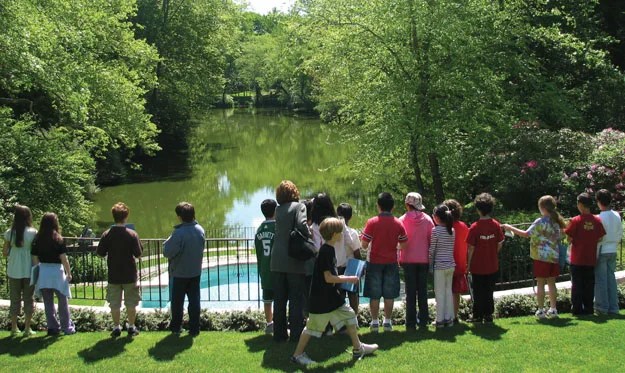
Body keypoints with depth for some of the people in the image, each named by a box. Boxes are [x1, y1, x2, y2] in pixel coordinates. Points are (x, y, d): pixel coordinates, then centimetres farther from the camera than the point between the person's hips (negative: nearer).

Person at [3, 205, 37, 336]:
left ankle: (14, 328, 14)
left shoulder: (10, 233, -2)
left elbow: (5, 252, 3)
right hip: (29, 271, -2)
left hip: (14, 271, 2)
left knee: (15, 299, 12)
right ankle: (27, 329, 7)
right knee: (28, 299, 7)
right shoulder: (33, 232, -8)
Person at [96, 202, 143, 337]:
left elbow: (100, 253, -3)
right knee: (131, 303, 12)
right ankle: (131, 327, 18)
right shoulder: (132, 234, -12)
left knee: (114, 304, 11)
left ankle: (116, 328, 16)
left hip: (113, 275, 1)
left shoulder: (107, 235, -8)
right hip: (129, 275, -1)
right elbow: (138, 254, -11)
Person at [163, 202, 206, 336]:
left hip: (179, 273, -4)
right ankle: (194, 329, 10)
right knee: (194, 300, 9)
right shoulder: (200, 230, -3)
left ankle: (176, 327, 20)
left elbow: (167, 252, -21)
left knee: (177, 302, 11)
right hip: (195, 272, 5)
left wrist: (167, 242, -4)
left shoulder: (179, 233, -24)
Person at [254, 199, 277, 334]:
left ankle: (269, 324, 19)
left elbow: (258, 253, 12)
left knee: (267, 300, 12)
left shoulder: (260, 230, 7)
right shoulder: (277, 227, -13)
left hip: (264, 271, 6)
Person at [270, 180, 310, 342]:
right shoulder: (298, 206, -6)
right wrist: (309, 237, -6)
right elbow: (302, 225, -22)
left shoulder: (278, 210, 8)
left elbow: (280, 232, 9)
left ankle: (279, 333, 15)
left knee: (279, 300, 10)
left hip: (277, 262, 4)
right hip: (295, 262, -4)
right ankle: (296, 334, 5)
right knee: (296, 299, 4)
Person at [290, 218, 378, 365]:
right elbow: (328, 278, -22)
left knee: (349, 315, 13)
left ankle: (358, 349, 22)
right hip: (321, 299, -10)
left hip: (332, 296, 10)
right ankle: (297, 354, 11)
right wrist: (348, 279, -14)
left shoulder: (329, 249, 9)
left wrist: (344, 277, 12)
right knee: (313, 326, -1)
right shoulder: (326, 251, -20)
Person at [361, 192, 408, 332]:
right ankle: (387, 321, 13)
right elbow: (403, 245, 1)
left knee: (374, 295, 6)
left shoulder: (372, 222, -9)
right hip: (392, 263, 2)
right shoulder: (398, 223, -1)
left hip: (375, 262, -2)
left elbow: (364, 244, -10)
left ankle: (374, 322, 8)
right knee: (389, 294, 10)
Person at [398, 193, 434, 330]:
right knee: (422, 290, 11)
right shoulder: (427, 219, -1)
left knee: (410, 292, 2)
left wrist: (399, 259, 5)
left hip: (408, 260, -2)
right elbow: (432, 239, 1)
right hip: (424, 259, 2)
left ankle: (411, 323, 2)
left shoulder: (402, 220, -6)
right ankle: (423, 320, 13)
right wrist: (431, 256, 12)